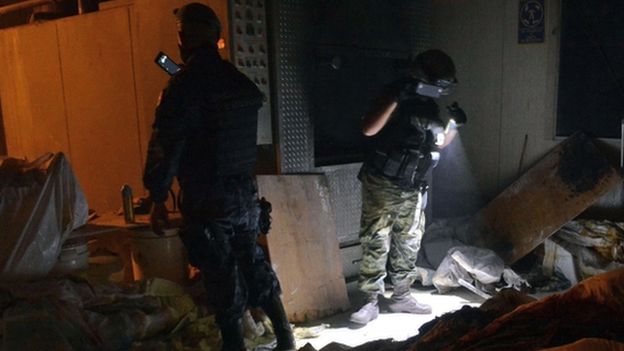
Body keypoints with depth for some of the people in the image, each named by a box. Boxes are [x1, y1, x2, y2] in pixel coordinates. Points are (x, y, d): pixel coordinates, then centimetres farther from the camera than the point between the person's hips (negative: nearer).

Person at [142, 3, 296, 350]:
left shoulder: (183, 87, -15)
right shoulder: (241, 82, 3)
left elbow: (165, 149, -15)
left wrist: (158, 199, -2)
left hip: (208, 203, -6)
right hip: (246, 195, 6)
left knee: (224, 281, 8)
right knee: (255, 265, 19)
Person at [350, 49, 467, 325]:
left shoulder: (432, 107, 9)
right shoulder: (394, 97, -12)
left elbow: (440, 143, 21)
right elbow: (368, 129, -27)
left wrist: (455, 125, 3)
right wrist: (396, 98, -33)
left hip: (412, 189, 7)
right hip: (382, 186, -7)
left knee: (409, 244, 13)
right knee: (376, 243, -4)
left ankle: (401, 296, 27)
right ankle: (371, 301, 7)